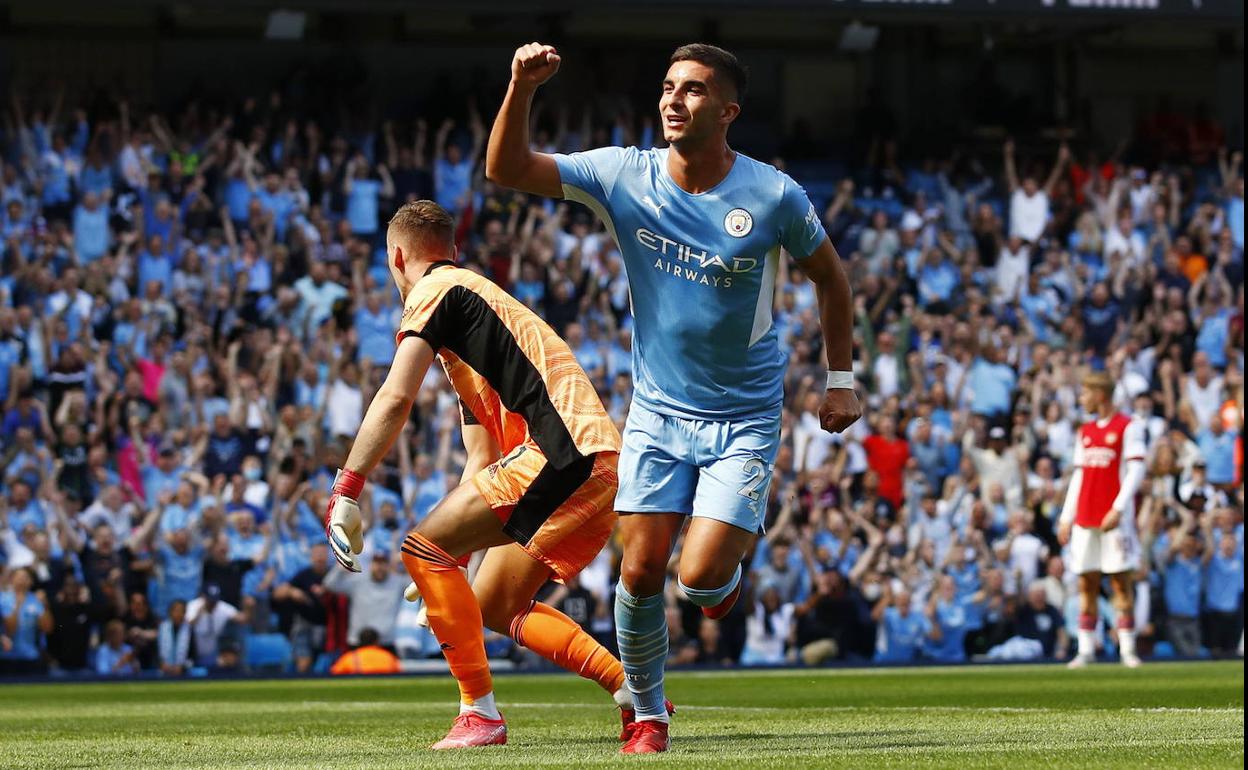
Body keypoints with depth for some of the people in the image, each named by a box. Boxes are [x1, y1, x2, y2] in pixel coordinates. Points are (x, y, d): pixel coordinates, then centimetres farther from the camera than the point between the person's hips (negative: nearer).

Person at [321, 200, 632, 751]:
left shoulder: (435, 292, 1)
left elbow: (395, 398, -14)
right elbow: (483, 462, 31)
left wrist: (346, 494, -13)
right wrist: (452, 565, 29)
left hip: (565, 451, -10)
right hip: (600, 466, 10)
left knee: (422, 548, -10)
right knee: (495, 606, 17)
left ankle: (480, 713, -11)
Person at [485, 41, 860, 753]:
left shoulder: (775, 196, -12)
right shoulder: (624, 175, -7)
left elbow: (830, 275, 6)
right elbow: (507, 169, -11)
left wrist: (843, 380, 5)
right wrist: (523, 89, -27)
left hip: (745, 419, -2)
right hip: (658, 413, 2)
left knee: (701, 577, -15)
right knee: (641, 571, -6)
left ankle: (730, 569, 23)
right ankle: (648, 711, 17)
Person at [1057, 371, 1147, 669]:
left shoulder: (1128, 427, -2)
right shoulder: (1085, 432, 17)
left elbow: (1135, 471, -9)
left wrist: (1118, 509, -18)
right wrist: (1066, 518, 13)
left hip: (1115, 519, -6)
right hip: (1085, 518, 6)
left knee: (1122, 582, -4)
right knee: (1087, 585, 2)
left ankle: (1127, 649, -2)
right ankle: (1086, 649, 3)